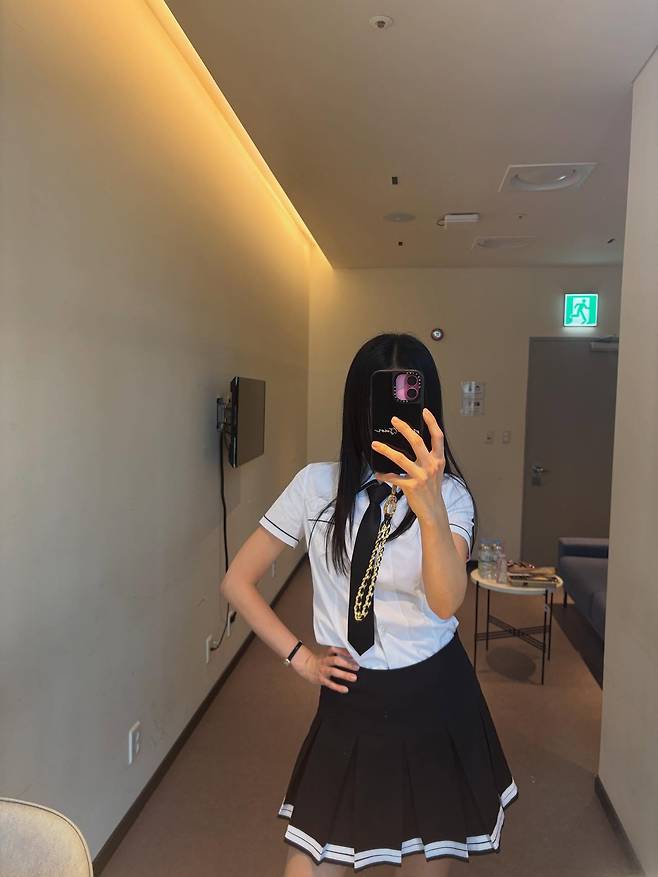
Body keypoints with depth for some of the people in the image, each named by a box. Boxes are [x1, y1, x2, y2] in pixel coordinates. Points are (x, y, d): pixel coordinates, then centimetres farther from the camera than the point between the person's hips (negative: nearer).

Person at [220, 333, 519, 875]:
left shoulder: (450, 494, -8)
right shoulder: (318, 486, -7)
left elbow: (446, 602, -28)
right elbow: (238, 580, 1)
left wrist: (430, 508, -44)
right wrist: (298, 657, -4)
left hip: (435, 702, 0)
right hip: (350, 706, 0)